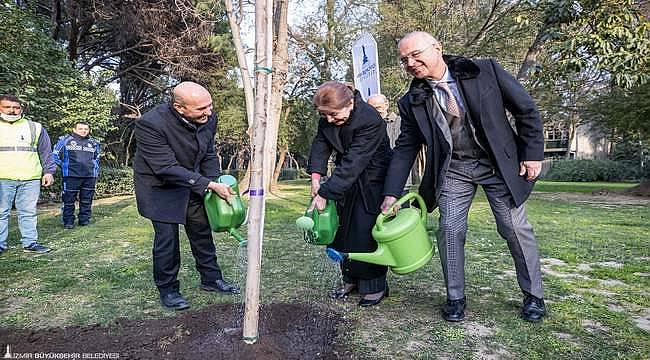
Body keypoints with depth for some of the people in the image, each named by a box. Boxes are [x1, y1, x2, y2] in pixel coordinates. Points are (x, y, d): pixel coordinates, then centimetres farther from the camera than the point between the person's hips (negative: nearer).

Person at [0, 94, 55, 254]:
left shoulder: (35, 128, 13)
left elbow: (45, 152, 14)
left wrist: (48, 171, 6)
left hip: (31, 179, 1)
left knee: (28, 212, 5)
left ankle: (30, 243, 10)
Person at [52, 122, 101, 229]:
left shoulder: (94, 143, 16)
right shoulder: (65, 140, 4)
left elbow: (96, 158, 29)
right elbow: (55, 155, 9)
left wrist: (95, 170, 17)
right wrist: (64, 167, 4)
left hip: (90, 177, 3)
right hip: (71, 177, -3)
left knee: (87, 200, 8)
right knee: (69, 200, -1)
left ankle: (84, 220, 17)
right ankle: (68, 221, 7)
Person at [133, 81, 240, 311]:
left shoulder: (208, 119, -14)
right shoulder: (150, 124, -31)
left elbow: (209, 155, 1)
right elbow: (167, 168, -32)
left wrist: (216, 185, -10)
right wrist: (209, 185, -34)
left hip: (193, 183, 6)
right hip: (160, 186, -5)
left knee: (202, 232, 11)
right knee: (166, 237, -3)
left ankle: (211, 279, 28)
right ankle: (167, 290, 17)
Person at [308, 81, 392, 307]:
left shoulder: (370, 121, -30)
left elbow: (353, 162, -34)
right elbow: (321, 143, -4)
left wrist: (325, 194, -35)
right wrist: (316, 176, -20)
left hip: (372, 180, -7)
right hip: (347, 179, 7)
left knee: (367, 232, -8)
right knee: (344, 228, 10)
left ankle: (375, 286, 7)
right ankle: (351, 279, 25)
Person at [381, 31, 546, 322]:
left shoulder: (485, 71, -11)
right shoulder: (412, 102, -5)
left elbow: (526, 110, -3)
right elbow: (405, 149, -1)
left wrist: (533, 154, -7)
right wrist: (391, 194, -7)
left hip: (498, 164, -1)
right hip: (453, 170, 2)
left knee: (515, 228, 1)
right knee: (449, 229, -7)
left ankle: (533, 295, 22)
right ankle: (455, 298, 12)